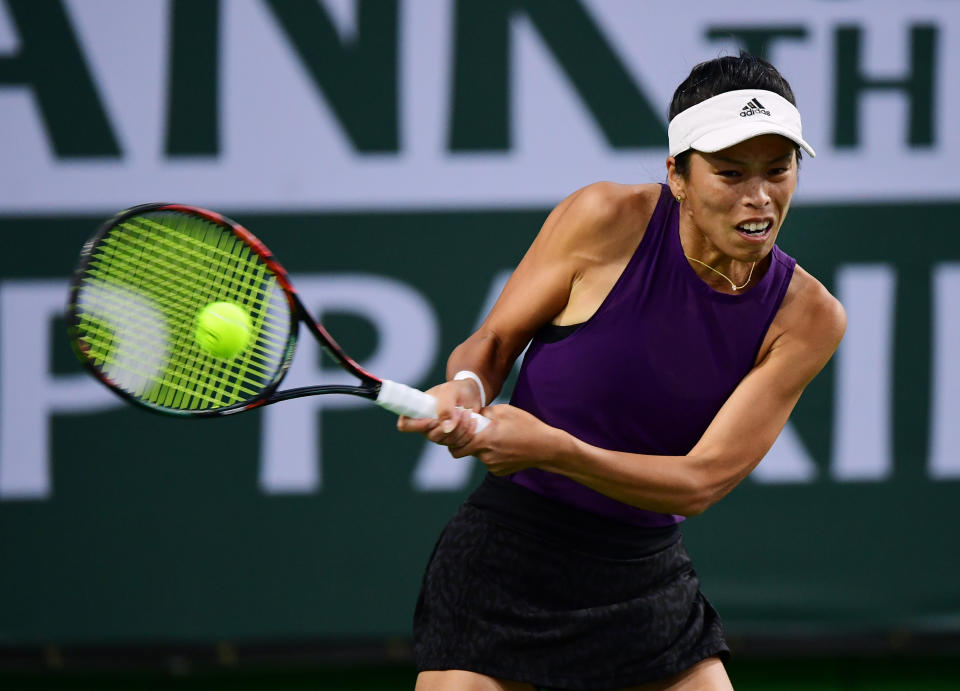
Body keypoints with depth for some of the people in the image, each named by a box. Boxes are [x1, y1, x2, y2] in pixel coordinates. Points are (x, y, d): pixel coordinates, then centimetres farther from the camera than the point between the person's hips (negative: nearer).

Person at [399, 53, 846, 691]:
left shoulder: (809, 318, -7)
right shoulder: (608, 220, -12)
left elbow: (701, 482, -12)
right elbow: (493, 342, 1)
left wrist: (553, 449, -27)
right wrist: (466, 388, -23)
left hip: (646, 580, 3)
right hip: (507, 562, -2)